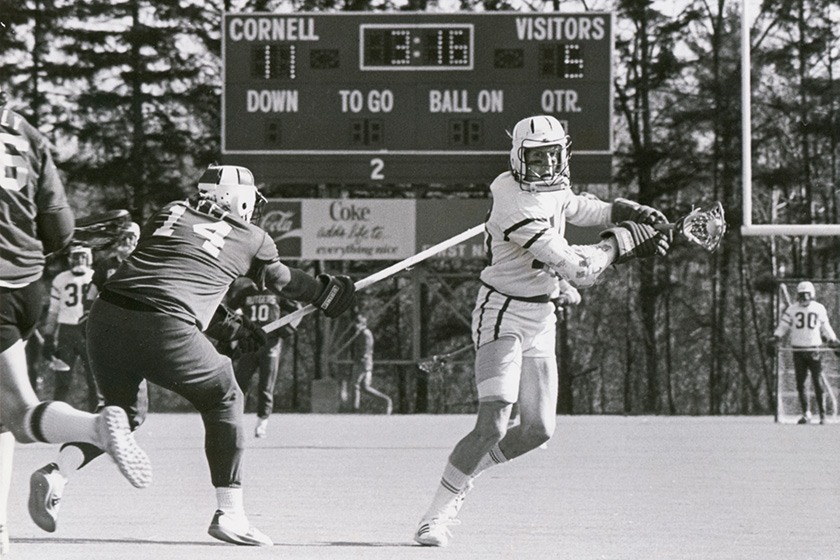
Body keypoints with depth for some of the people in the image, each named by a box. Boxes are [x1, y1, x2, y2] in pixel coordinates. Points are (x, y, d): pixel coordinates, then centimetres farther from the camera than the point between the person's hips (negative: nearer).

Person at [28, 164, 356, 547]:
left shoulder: (169, 214, 23)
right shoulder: (251, 240, 15)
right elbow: (283, 282, 33)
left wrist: (230, 325, 39)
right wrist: (327, 292, 53)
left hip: (106, 315, 5)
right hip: (164, 330, -5)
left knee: (123, 411, 26)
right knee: (222, 402, 18)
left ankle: (57, 473, 4)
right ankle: (230, 513, 13)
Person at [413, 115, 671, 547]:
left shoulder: (553, 187, 3)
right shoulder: (516, 207, -25)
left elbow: (569, 206, 30)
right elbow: (577, 269, -26)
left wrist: (618, 211, 15)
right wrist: (624, 239, -14)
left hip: (541, 320, 9)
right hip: (503, 314, -9)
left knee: (537, 430, 6)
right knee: (493, 426, -20)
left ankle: (464, 472, 27)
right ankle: (438, 515, -14)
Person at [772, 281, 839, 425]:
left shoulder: (819, 309, 5)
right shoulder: (792, 309, 5)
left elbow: (825, 328, 16)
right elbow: (783, 325, 5)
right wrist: (777, 337, -10)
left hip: (813, 350, -1)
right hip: (798, 351, 1)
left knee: (817, 383, -4)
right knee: (800, 383, 1)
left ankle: (822, 414, 1)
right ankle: (806, 414, 9)